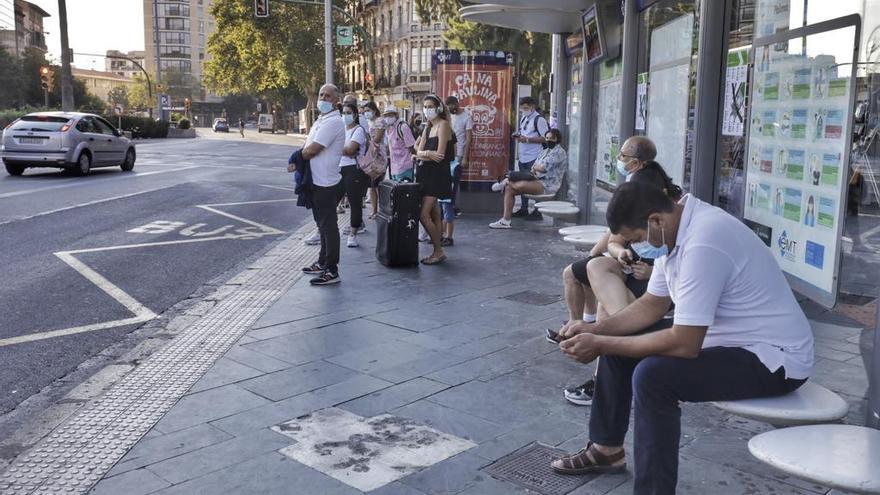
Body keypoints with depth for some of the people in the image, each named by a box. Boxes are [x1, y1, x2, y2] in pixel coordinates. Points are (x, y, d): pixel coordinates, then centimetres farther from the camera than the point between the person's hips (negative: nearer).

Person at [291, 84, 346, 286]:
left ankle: (331, 271, 1)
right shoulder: (321, 120, 16)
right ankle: (323, 263, 31)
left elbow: (312, 150, -21)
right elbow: (308, 147, 18)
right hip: (318, 181, 10)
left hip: (326, 183, -10)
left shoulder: (333, 122, -17)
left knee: (328, 227, -4)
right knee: (323, 225, 18)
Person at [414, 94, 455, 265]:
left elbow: (440, 154, -17)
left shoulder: (443, 125, -8)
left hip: (437, 174, -9)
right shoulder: (428, 128, 17)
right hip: (426, 173, 9)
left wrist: (423, 155, -3)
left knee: (424, 214, -13)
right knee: (432, 214, 10)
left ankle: (439, 251, -3)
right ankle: (437, 251, 15)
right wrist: (428, 154, -15)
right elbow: (418, 151, 7)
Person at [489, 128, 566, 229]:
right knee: (509, 189, -6)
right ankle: (506, 220, -9)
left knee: (521, 185, -32)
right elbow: (533, 165, 19)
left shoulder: (559, 152, -9)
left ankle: (507, 183, 3)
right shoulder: (546, 151, 22)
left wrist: (534, 167, 0)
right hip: (537, 180, 10)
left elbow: (543, 168, -21)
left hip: (547, 185, -10)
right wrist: (534, 169, -6)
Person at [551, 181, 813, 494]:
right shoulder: (674, 229, -1)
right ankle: (607, 449, 23)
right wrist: (595, 330, -3)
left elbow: (684, 344, -31)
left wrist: (601, 345, -22)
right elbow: (652, 305, 10)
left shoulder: (702, 243, -31)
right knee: (617, 341, 8)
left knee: (652, 375, -29)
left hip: (772, 358, -10)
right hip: (728, 336, 10)